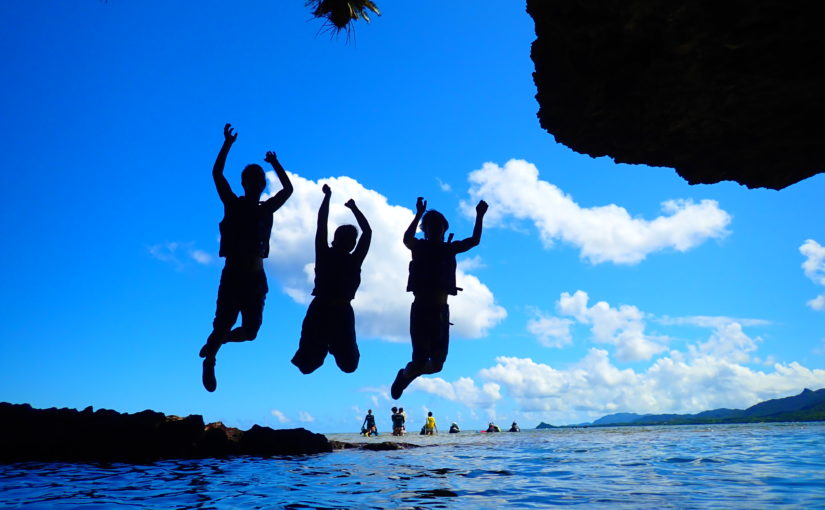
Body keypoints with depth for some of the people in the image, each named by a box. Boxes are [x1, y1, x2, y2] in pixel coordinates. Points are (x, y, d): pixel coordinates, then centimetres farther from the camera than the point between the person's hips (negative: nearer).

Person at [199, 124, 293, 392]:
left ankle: (214, 343, 35)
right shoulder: (233, 205, 1)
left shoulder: (266, 209, 10)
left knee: (250, 332, 5)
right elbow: (217, 174, -8)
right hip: (232, 277, -4)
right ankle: (208, 363, 22)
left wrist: (275, 163, 16)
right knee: (223, 325, -5)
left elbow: (288, 189, 17)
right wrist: (227, 144, -12)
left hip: (256, 279, 4)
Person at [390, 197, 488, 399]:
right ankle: (405, 375, 26)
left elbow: (474, 240, 7)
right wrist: (419, 215, -30)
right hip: (421, 309, -4)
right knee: (420, 360, -8)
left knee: (437, 364, 6)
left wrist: (479, 216, -1)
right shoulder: (420, 247, 1)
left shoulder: (449, 249, 11)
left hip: (440, 311, 4)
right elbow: (407, 239, -21)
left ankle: (405, 375, 35)